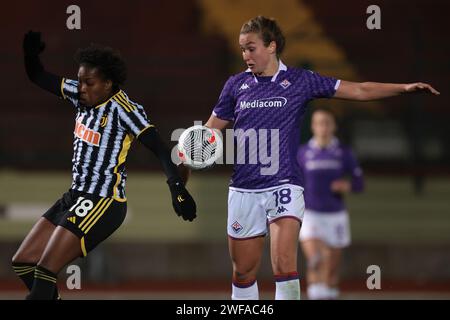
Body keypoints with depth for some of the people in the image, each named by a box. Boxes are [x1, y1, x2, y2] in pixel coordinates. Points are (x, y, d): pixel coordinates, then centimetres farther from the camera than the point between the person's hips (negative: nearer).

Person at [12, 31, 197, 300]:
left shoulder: (121, 108, -17)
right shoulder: (82, 96, 4)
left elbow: (160, 149, -21)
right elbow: (38, 76, 11)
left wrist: (177, 188, -33)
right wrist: (31, 51, -10)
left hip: (103, 204, -9)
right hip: (76, 196, 9)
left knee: (45, 271, -14)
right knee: (23, 263, 10)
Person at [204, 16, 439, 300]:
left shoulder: (300, 81, 0)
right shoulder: (236, 85, 7)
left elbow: (360, 91, 1)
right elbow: (211, 128, 13)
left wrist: (404, 87, -9)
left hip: (284, 186, -3)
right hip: (244, 190, 3)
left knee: (284, 264, -20)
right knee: (244, 271, 7)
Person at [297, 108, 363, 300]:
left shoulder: (344, 153, 2)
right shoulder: (302, 153, 2)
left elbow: (359, 184, 4)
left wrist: (348, 186, -17)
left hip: (335, 215, 2)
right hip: (310, 214, -2)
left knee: (332, 267, 9)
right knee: (314, 259, -23)